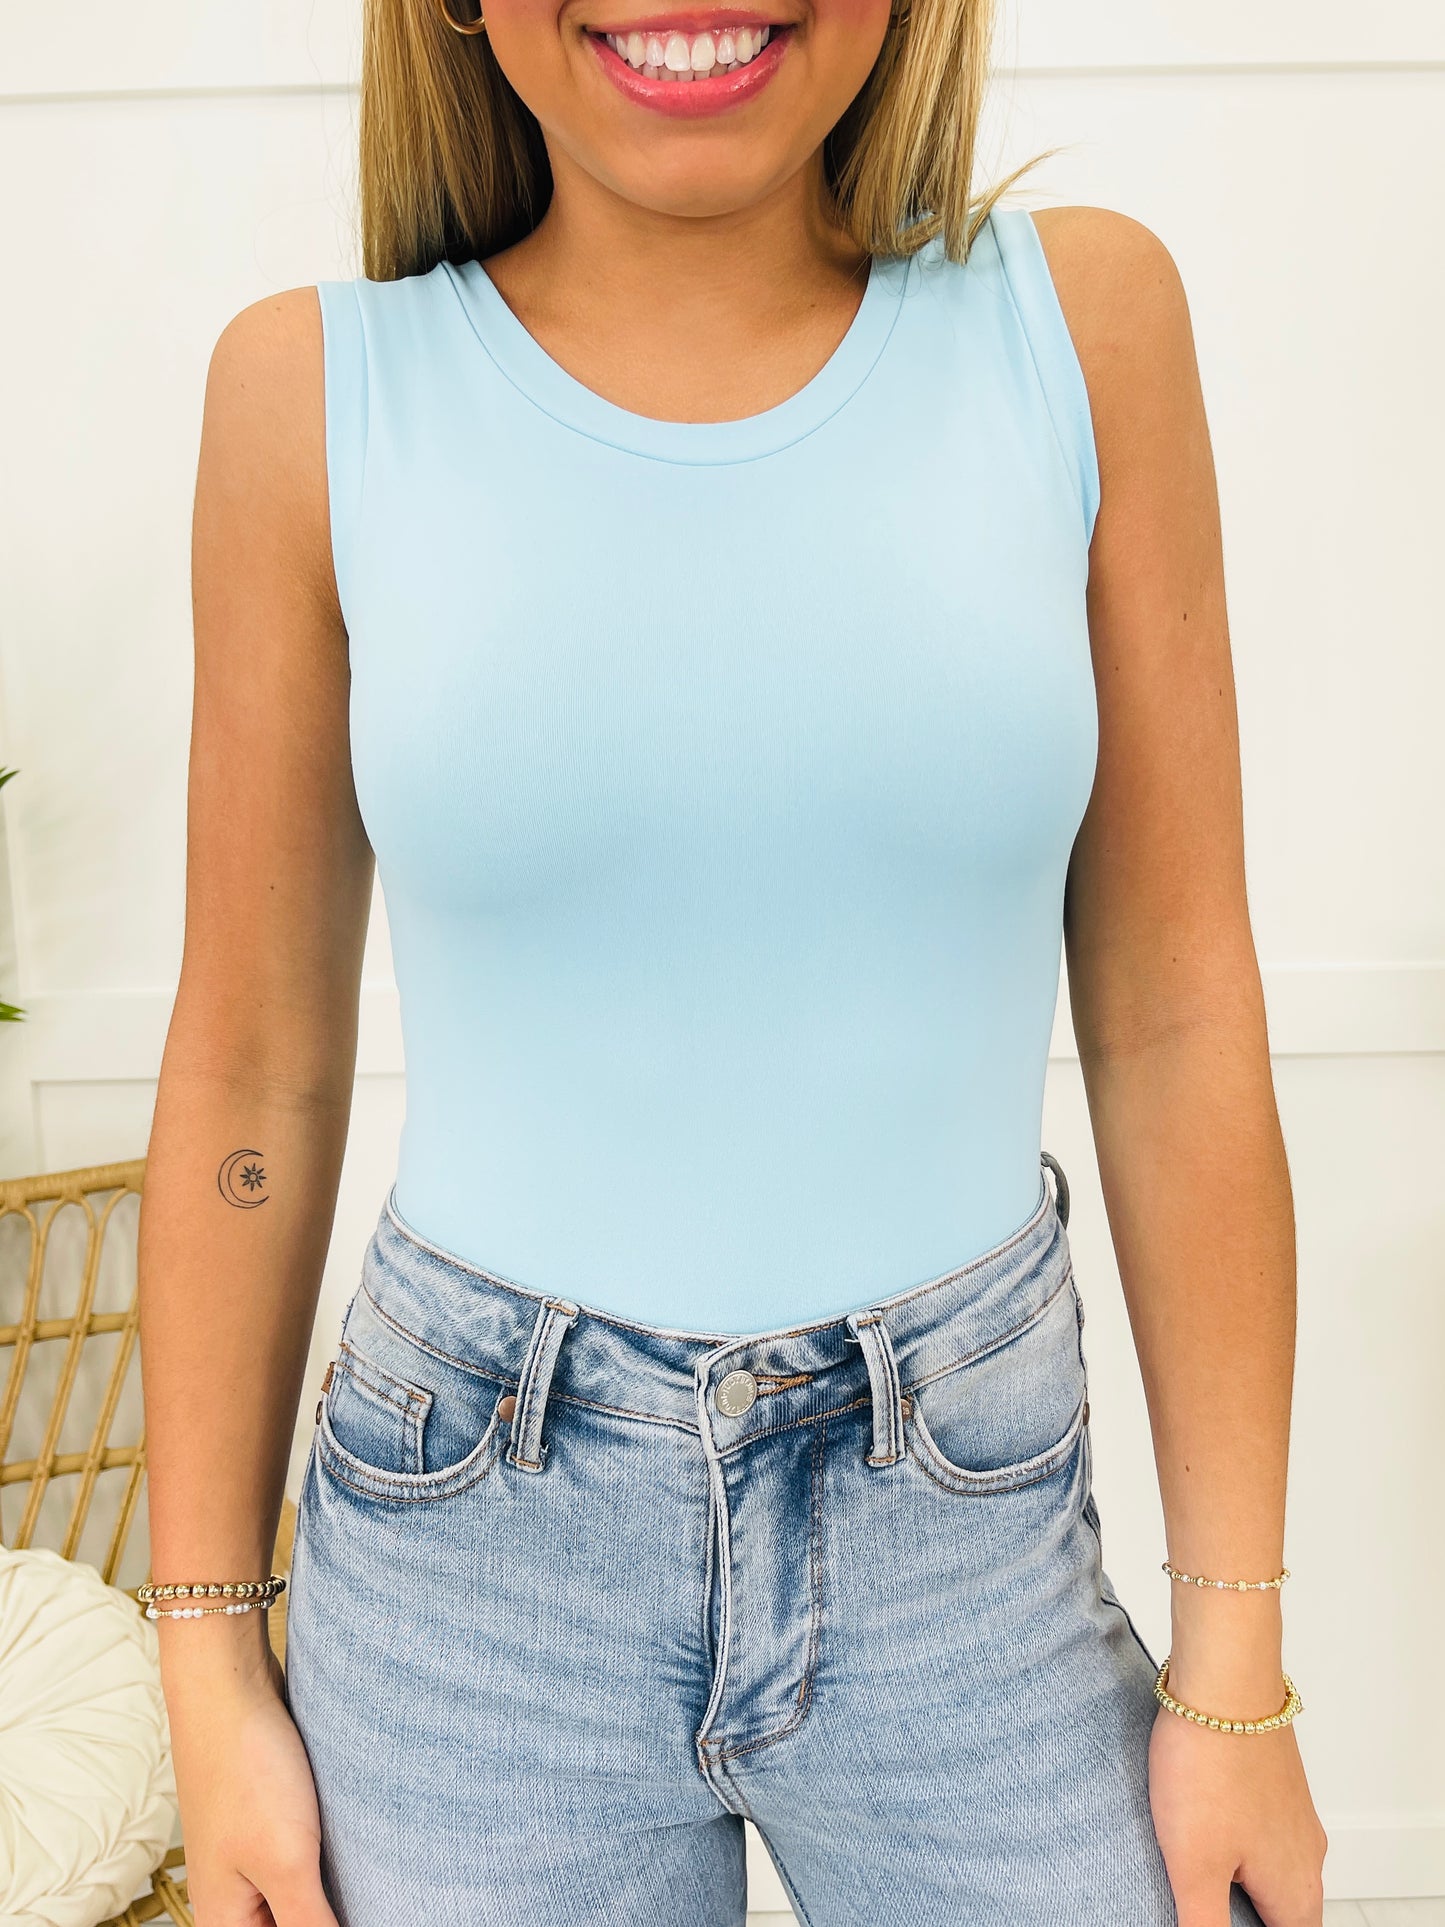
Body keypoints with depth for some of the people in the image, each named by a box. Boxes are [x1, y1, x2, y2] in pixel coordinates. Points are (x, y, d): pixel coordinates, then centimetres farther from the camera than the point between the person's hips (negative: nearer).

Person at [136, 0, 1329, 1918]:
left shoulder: (1077, 317, -6)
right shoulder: (323, 391, -8)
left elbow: (1173, 1017, -4)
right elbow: (251, 1065, -2)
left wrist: (1238, 1671, -1)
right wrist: (212, 1669, 3)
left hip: (963, 1539, 1)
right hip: (474, 1555, 0)